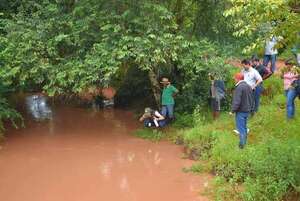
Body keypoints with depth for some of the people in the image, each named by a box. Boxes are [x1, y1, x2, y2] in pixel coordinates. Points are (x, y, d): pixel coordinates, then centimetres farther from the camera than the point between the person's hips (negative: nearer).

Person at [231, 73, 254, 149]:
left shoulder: (239, 87, -21)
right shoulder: (248, 86, 8)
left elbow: (237, 101, -25)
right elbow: (251, 99, 16)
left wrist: (232, 110, -16)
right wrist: (250, 108, 24)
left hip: (241, 111, -9)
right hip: (247, 110, 9)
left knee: (241, 128, -1)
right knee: (244, 127, 20)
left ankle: (242, 144, 3)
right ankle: (244, 142, 31)